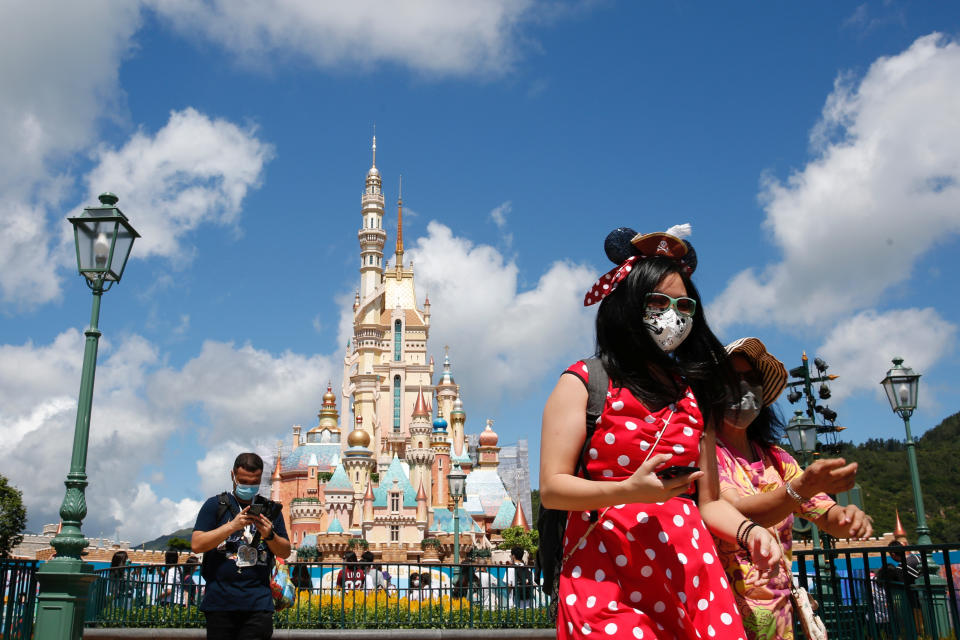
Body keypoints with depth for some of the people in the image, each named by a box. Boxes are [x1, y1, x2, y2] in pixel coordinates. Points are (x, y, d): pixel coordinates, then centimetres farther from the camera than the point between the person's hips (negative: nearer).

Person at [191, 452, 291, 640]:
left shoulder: (270, 510, 14)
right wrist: (233, 526, -12)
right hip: (220, 601, -1)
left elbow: (285, 552, 14)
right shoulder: (214, 505, 7)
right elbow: (196, 545, -4)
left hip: (258, 602, 1)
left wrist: (270, 535, -7)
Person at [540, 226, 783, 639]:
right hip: (609, 574, -4)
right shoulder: (583, 382, 2)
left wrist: (748, 531, -3)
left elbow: (708, 500, 17)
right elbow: (551, 489, -6)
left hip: (687, 571, 4)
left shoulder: (693, 395, 17)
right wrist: (629, 490, -20)